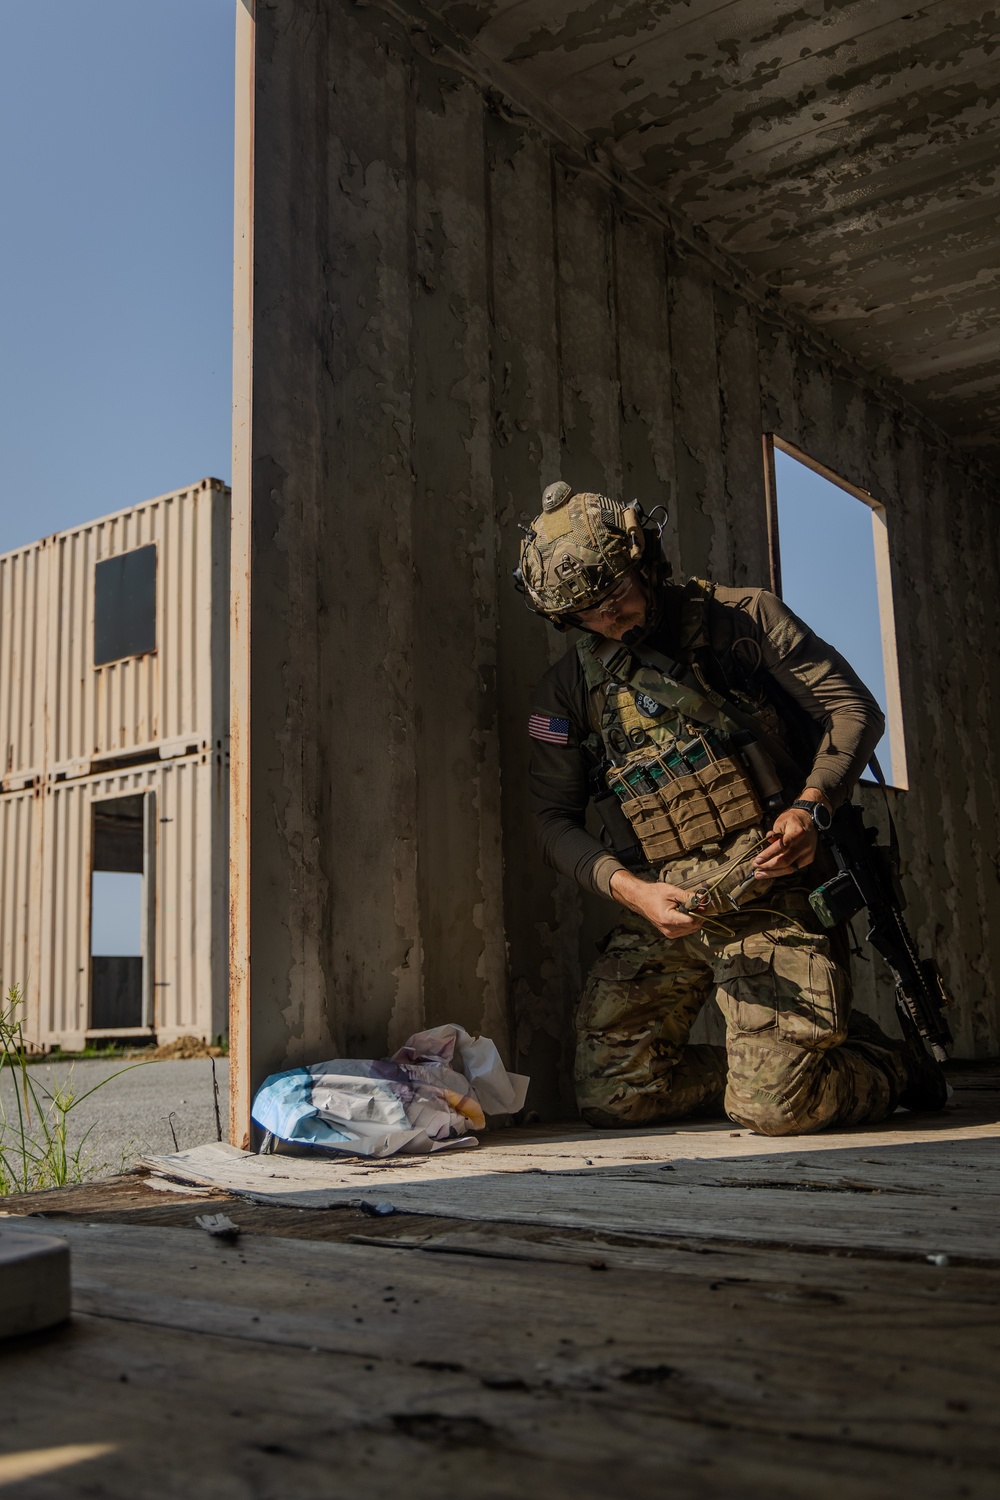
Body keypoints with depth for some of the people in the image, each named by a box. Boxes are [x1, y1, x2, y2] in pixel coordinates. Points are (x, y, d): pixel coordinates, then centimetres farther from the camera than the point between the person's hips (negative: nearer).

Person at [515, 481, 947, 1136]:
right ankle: (786, 1061, 19)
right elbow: (555, 818, 8)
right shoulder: (569, 689, 10)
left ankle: (896, 1064, 16)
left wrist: (810, 807, -17)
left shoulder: (743, 619, 2)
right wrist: (629, 887, -11)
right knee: (609, 1095, -1)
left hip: (771, 898, -4)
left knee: (774, 1108, -17)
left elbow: (854, 708, 1)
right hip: (664, 912, 5)